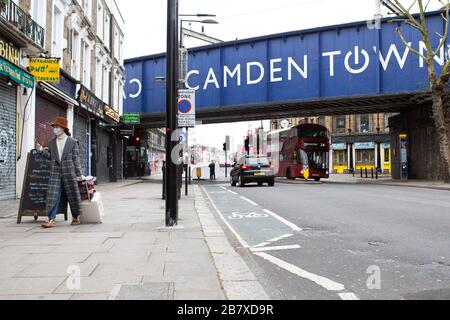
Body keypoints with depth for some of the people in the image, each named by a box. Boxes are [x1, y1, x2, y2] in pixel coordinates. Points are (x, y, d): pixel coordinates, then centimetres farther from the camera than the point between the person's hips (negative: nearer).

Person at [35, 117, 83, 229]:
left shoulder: (73, 142, 0)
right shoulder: (51, 143, 12)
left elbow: (76, 159, -1)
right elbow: (50, 156, 15)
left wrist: (79, 174, -4)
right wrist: (42, 150, -2)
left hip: (69, 173, -3)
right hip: (55, 173, 3)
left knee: (73, 196, 5)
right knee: (53, 196, -5)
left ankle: (76, 217, 21)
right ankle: (51, 219, -3)